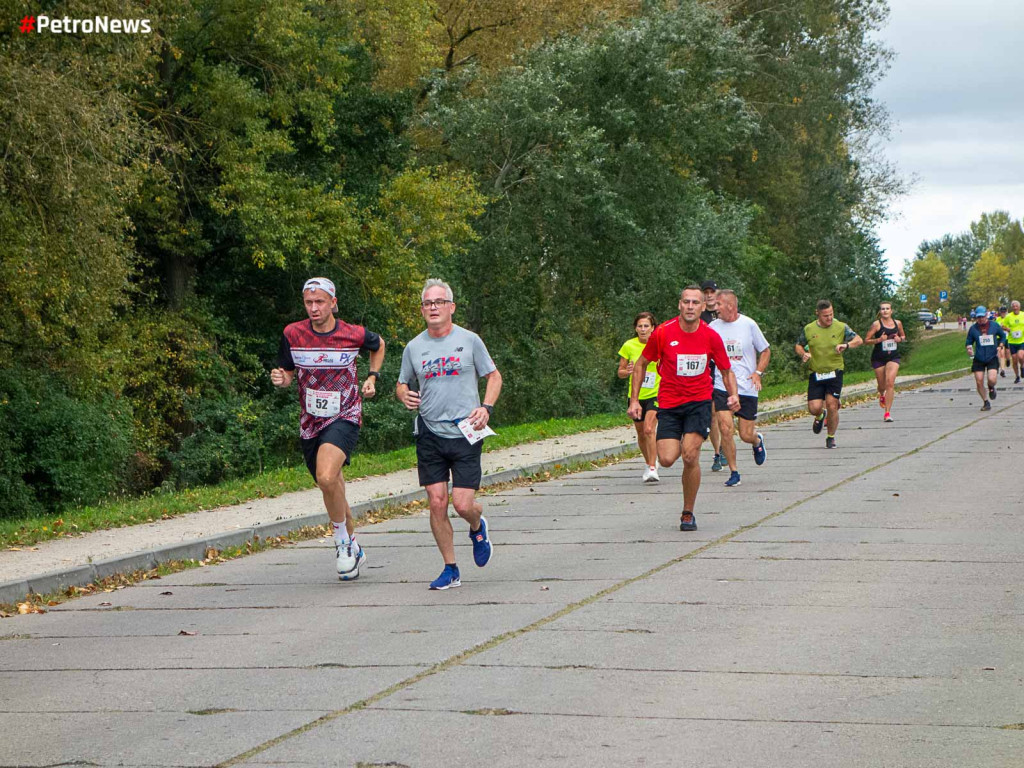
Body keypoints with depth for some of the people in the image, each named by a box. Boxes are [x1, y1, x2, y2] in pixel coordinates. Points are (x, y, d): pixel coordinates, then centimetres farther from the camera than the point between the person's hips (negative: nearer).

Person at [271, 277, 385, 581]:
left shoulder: (354, 335, -8)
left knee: (327, 477, -30)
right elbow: (289, 374, 9)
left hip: (344, 418, -4)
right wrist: (281, 379, -13)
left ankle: (343, 542, -9)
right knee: (333, 491, 15)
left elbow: (378, 345, 15)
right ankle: (353, 549, 37)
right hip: (310, 424, 4)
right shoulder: (293, 334, -4)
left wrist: (372, 377, 5)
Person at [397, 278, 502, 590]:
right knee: (437, 503, -2)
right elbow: (402, 384, 19)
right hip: (429, 434, 2)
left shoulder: (469, 340, 1)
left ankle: (477, 528, 27)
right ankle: (451, 570, 11)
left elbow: (494, 376, 8)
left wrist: (486, 407, -8)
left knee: (463, 504, -9)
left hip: (465, 433, -2)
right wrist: (405, 395, -4)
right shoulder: (414, 348, 7)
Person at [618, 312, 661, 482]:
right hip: (635, 396, 3)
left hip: (655, 395, -3)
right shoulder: (629, 346, -2)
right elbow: (620, 373, 4)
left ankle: (652, 468, -20)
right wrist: (628, 371, -18)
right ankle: (648, 462, 36)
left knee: (649, 429, -21)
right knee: (641, 434, 11)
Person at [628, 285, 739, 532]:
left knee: (690, 456, -16)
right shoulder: (663, 333, -7)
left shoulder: (711, 337, -4)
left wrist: (733, 395, -10)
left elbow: (726, 371, 8)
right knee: (667, 459, -13)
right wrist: (634, 400, 1)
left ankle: (688, 514, 1)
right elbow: (641, 364, 5)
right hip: (669, 403, 0)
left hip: (699, 402, 0)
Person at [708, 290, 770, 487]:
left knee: (746, 435, 1)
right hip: (722, 387, 1)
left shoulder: (749, 325, -3)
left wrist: (758, 372, -7)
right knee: (725, 429, -14)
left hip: (747, 388, -1)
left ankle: (758, 441, 39)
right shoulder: (713, 327, 1)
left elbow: (765, 351, 8)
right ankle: (733, 472, 1)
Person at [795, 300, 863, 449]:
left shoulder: (841, 327, -1)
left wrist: (846, 345, -22)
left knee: (832, 407, -6)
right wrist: (803, 354, -9)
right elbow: (799, 346, 14)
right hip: (816, 374, 1)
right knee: (814, 408, -8)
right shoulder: (808, 329, 2)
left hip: (835, 373, -1)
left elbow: (859, 340, -2)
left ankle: (831, 437, 15)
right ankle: (820, 416, 31)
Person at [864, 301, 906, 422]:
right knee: (882, 385, 9)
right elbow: (866, 340, -5)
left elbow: (903, 336, 21)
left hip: (893, 357, 1)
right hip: (878, 358, -1)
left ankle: (887, 413, -15)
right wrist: (879, 340, -20)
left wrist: (900, 339, -2)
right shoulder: (876, 324, -6)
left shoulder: (898, 323, 4)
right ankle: (882, 395, 50)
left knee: (890, 382, -17)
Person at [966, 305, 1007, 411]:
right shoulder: (973, 328, 0)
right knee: (979, 382, -3)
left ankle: (991, 388, 19)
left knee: (992, 380, -19)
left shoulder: (994, 325, 1)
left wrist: (1000, 346, 1)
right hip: (979, 359, 1)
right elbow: (969, 342, 9)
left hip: (992, 358, -1)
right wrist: (969, 349, -12)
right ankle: (986, 402, 17)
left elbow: (1003, 336, 16)